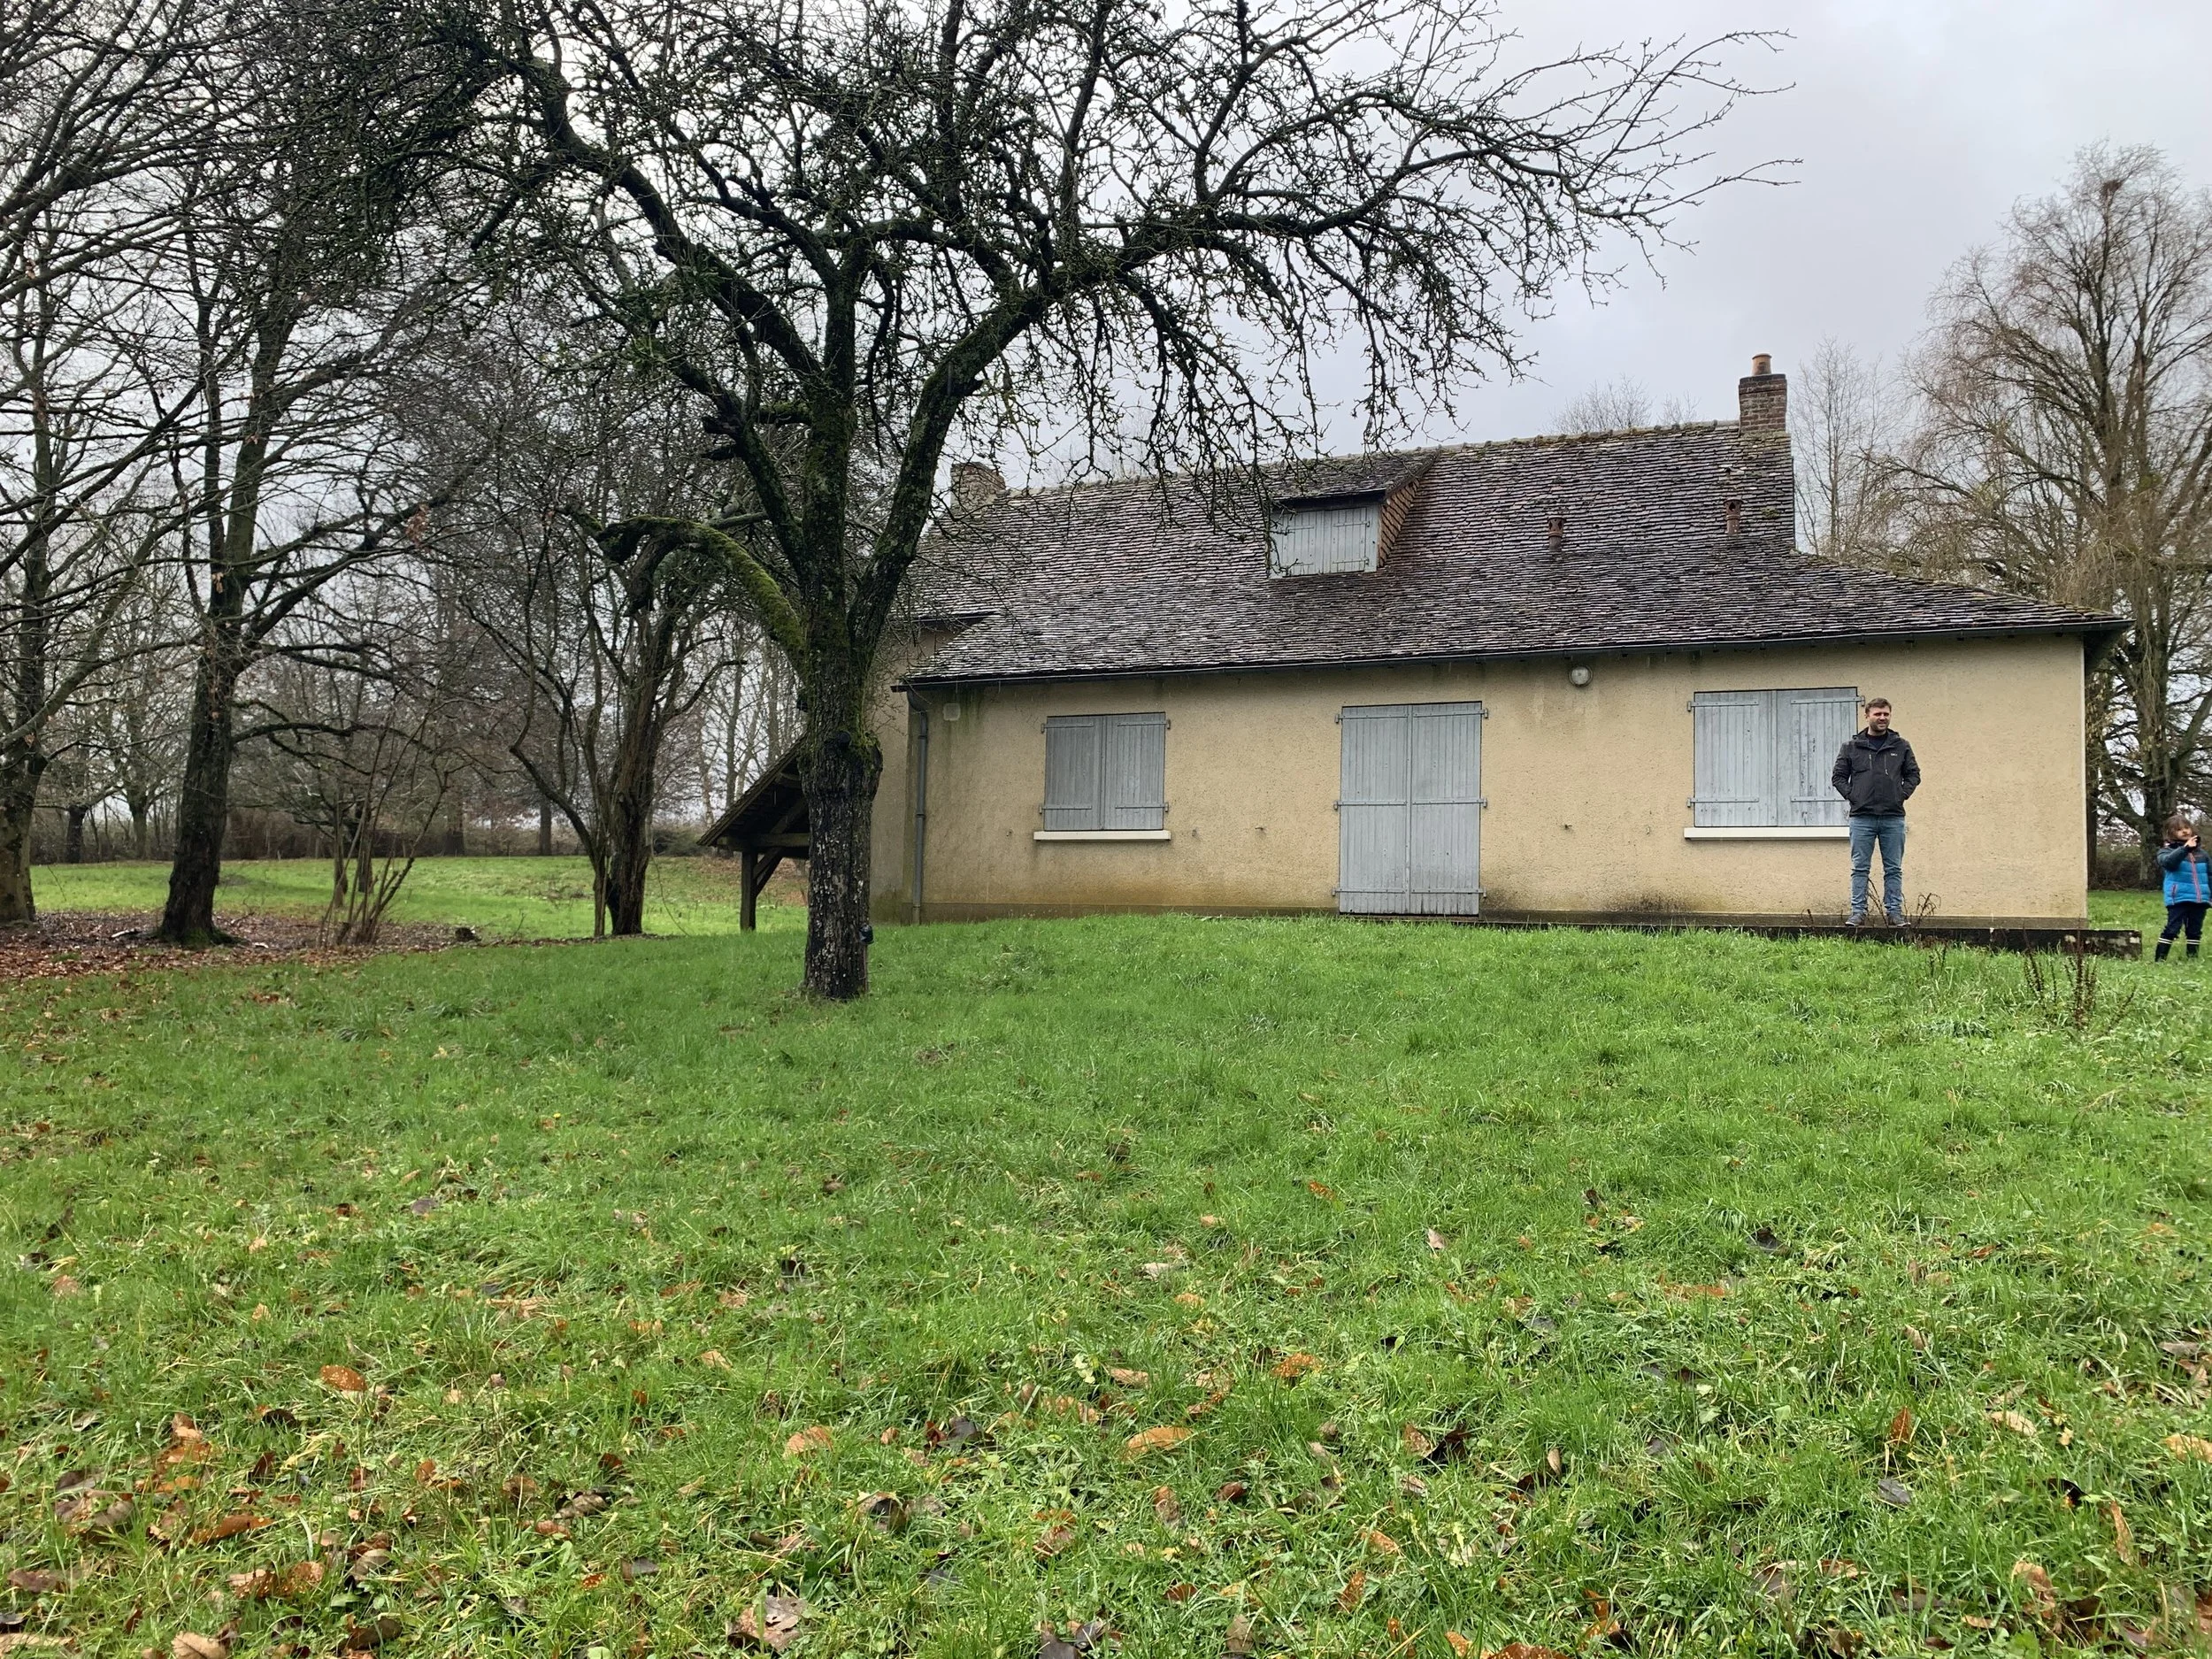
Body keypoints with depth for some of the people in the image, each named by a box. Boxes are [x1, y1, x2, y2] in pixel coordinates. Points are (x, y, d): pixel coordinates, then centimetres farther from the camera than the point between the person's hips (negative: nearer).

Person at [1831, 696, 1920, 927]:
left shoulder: (1901, 746, 7)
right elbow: (1838, 776, 8)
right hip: (1862, 817, -1)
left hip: (1893, 817, 1)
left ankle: (1894, 911, 11)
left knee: (1894, 869, 6)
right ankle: (1858, 912, 5)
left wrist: (1903, 794, 0)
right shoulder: (1851, 746, 4)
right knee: (1859, 868, 2)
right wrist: (1851, 795, -3)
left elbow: (1913, 774, 13)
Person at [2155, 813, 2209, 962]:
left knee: (2195, 931, 11)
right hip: (2179, 898, -5)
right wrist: (2185, 848, -35)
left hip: (2200, 899, 5)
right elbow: (2169, 862, -24)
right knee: (2172, 929, -10)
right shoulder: (2167, 851, 0)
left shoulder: (2200, 852, 16)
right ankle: (2159, 959, -8)